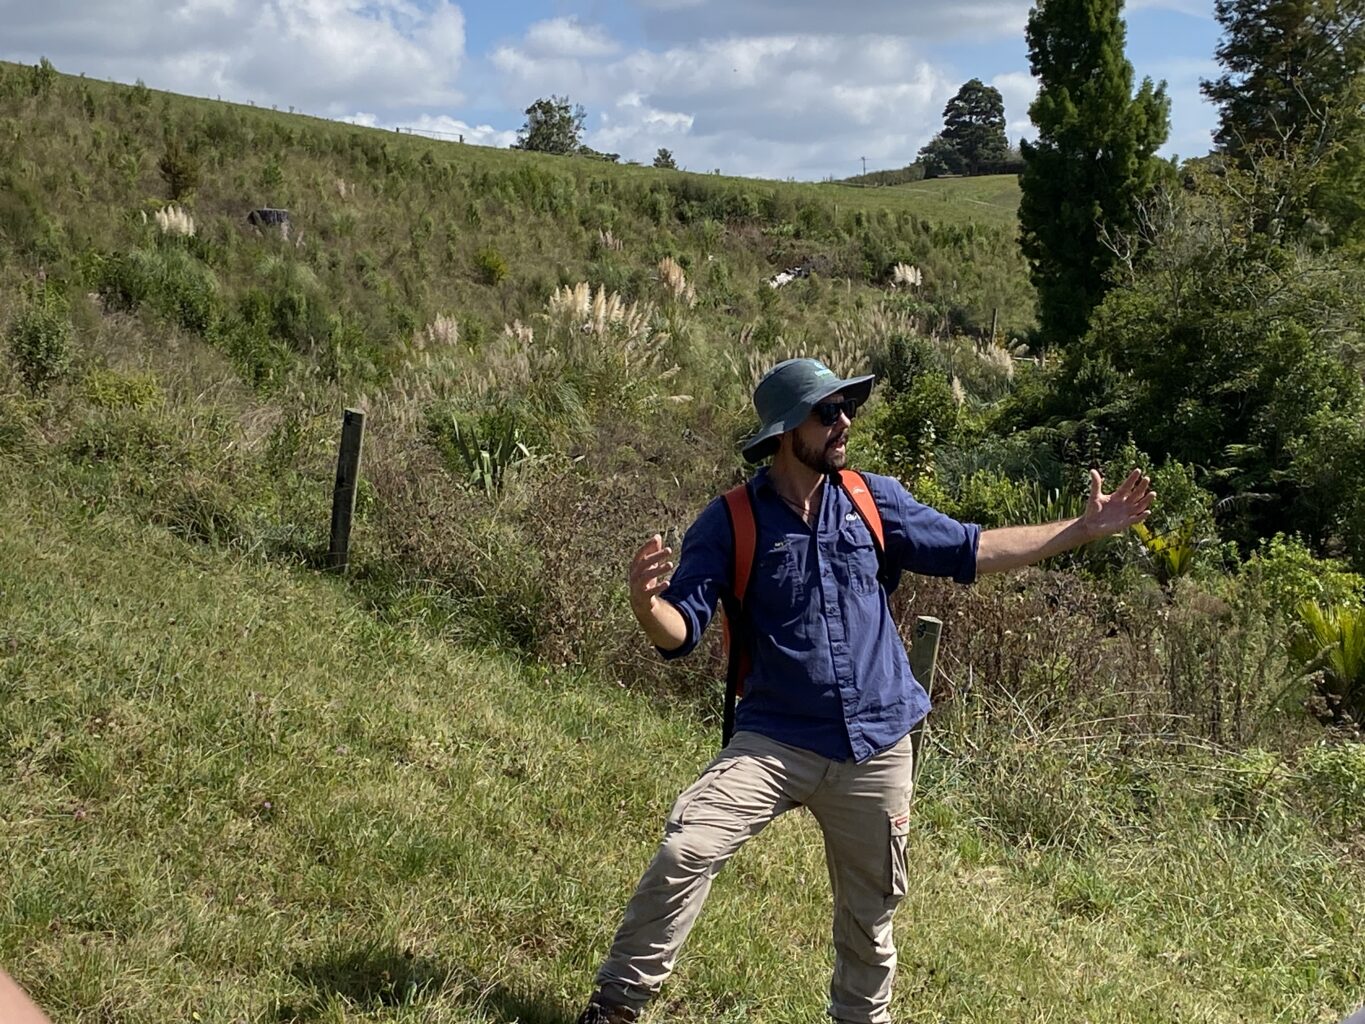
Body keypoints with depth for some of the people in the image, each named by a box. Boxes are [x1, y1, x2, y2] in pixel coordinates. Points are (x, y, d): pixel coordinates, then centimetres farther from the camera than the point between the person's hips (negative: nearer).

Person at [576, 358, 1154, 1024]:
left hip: (878, 745, 3)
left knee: (871, 907, 15)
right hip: (776, 742, -3)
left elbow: (967, 551, 11)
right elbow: (680, 632, -12)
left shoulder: (874, 500, 3)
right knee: (686, 851, -20)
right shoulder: (731, 521, -7)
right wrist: (645, 601, -36)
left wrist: (1084, 529, 9)